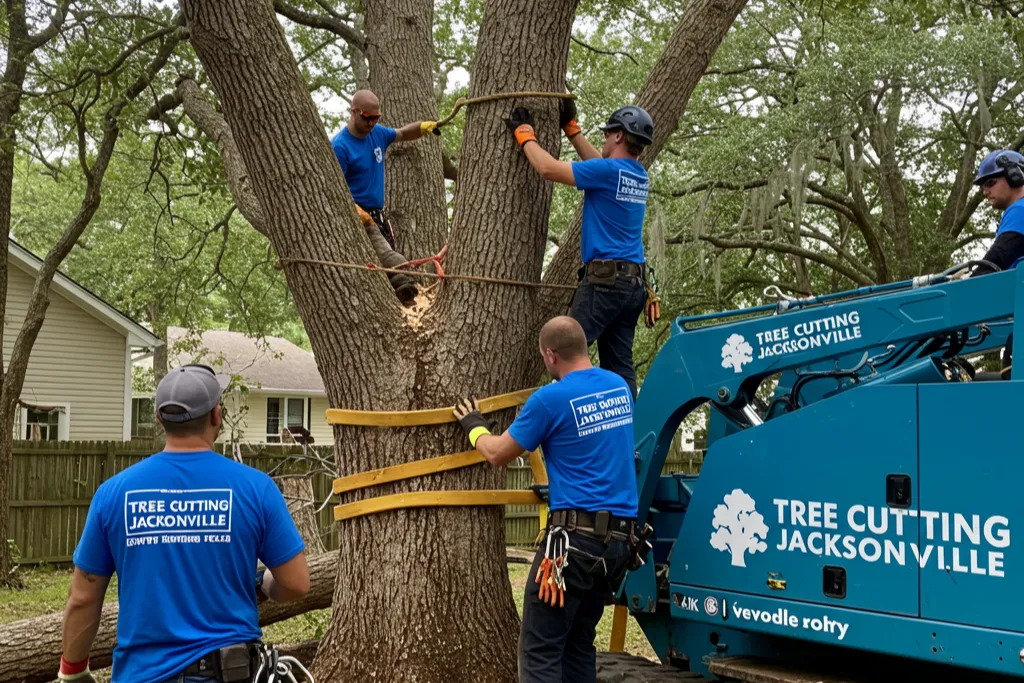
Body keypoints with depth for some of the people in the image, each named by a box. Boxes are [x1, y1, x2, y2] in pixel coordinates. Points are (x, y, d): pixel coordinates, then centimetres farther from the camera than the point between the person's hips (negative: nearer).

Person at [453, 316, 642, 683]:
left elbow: (497, 454, 3)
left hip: (576, 534, -7)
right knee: (579, 644, 16)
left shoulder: (551, 399, -10)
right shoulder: (620, 387, 11)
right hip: (621, 537, 8)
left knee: (540, 651, -3)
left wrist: (474, 426, 24)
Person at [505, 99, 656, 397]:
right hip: (635, 282, 8)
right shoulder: (638, 175, 14)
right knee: (619, 364, 7)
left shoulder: (609, 171, -12)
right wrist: (571, 127, 33)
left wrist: (524, 133, 3)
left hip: (605, 280, -8)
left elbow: (548, 168, -12)